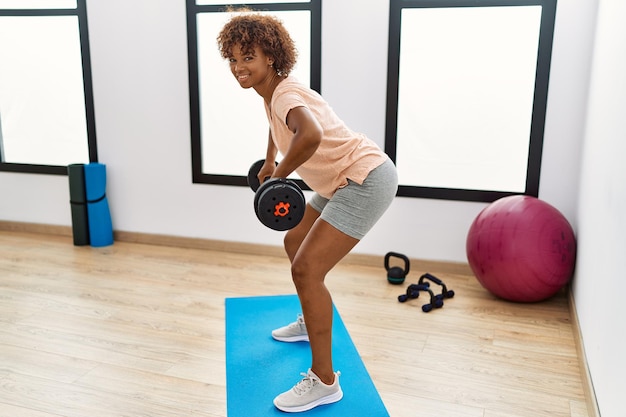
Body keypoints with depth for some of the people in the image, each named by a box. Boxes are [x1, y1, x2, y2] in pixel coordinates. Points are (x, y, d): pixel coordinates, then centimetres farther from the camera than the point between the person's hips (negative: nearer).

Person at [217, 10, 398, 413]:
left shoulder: (285, 93, -21)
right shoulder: (275, 92, 7)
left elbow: (311, 135, -44)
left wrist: (279, 175, -30)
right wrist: (270, 163, 28)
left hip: (366, 179, -10)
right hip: (348, 180, 10)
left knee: (307, 269, -15)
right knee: (296, 243, 23)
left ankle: (324, 382, -4)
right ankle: (310, 323, 42)